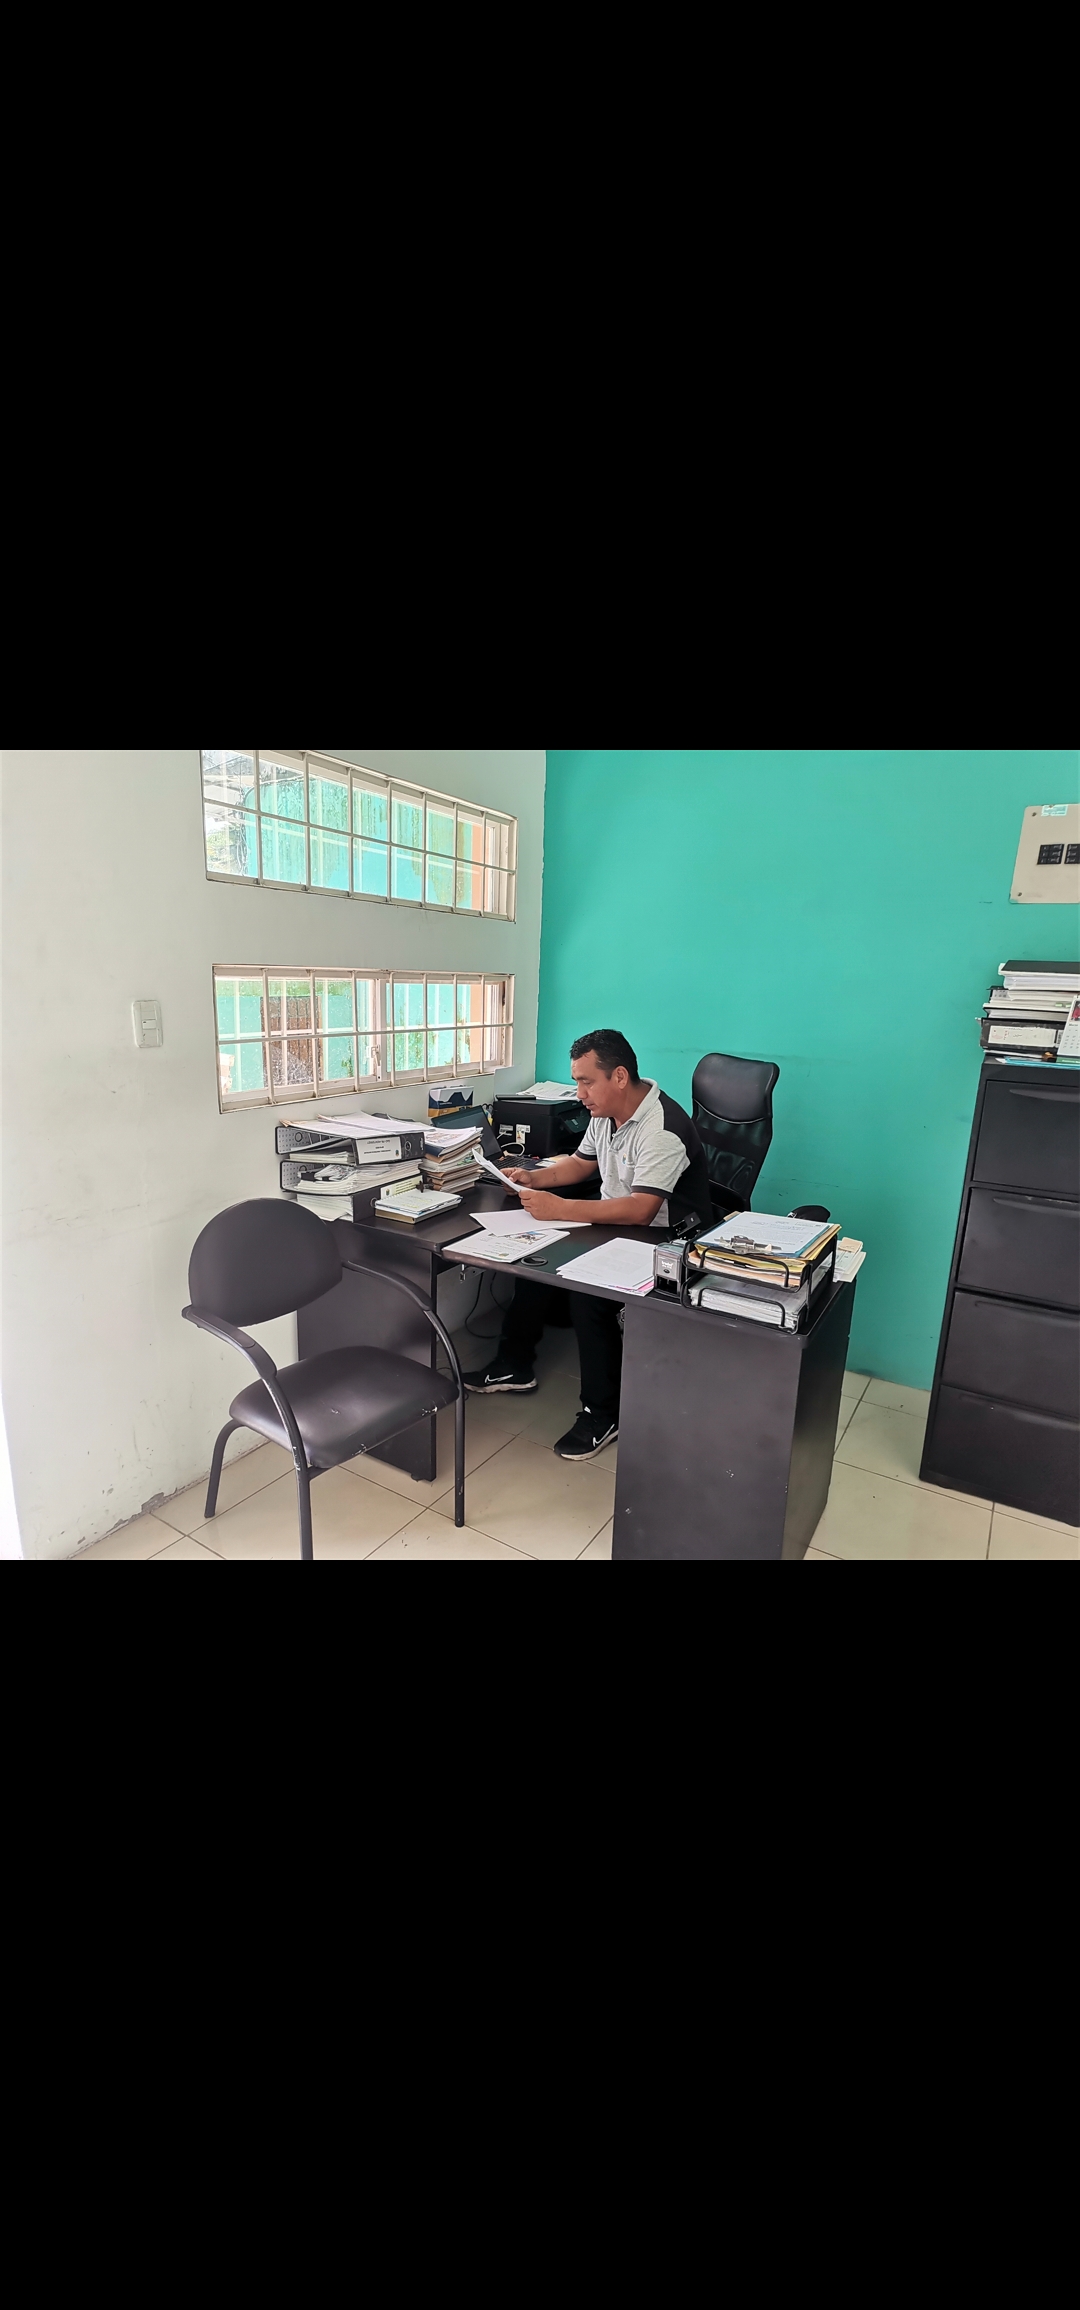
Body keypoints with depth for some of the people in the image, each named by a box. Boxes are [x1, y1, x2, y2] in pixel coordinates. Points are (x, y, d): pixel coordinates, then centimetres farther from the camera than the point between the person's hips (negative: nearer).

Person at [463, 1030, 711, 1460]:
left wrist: (559, 1208, -33)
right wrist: (537, 1178, 0)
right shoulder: (605, 1113, 3)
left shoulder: (662, 1129, -26)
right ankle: (514, 1366, 12)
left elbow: (639, 1211, -34)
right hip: (617, 1224, 9)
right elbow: (581, 1163, 19)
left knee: (586, 1287, -29)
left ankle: (603, 1413, -10)